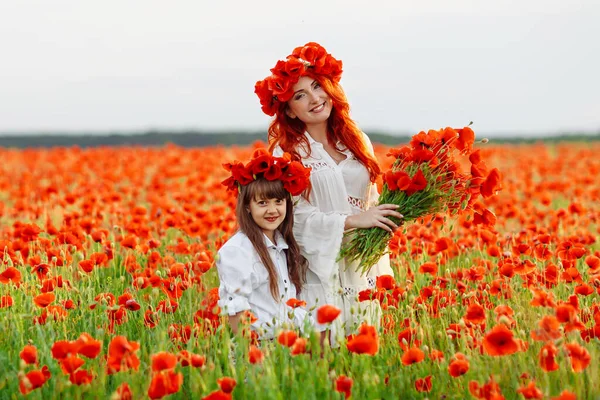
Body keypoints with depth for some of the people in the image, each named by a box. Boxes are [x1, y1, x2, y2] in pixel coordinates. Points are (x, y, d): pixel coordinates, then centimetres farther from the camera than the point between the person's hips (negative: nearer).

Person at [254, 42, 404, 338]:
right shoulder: (286, 154, -5)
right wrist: (353, 220, -18)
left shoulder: (358, 143, 10)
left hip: (362, 269, 5)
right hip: (318, 269, -4)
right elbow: (297, 217, -11)